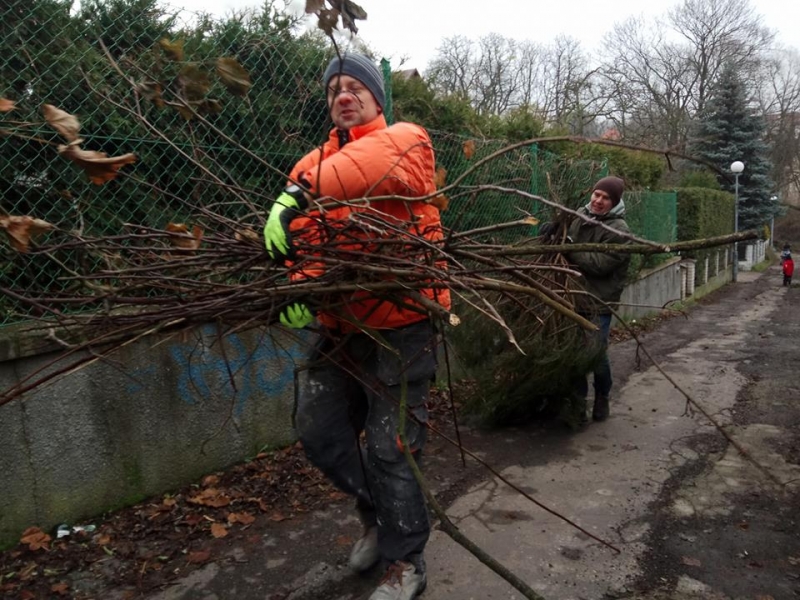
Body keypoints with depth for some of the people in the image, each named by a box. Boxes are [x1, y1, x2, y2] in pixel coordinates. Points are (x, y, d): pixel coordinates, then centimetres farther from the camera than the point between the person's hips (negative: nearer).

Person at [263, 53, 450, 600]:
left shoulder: (406, 140, -2)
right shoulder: (315, 164, 12)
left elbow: (375, 160, -27)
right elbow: (308, 240, -2)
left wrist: (299, 195, -38)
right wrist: (300, 287, -23)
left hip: (402, 323, -6)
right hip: (342, 323, 6)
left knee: (388, 449, 0)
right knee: (318, 430, 12)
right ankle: (378, 513, 40)